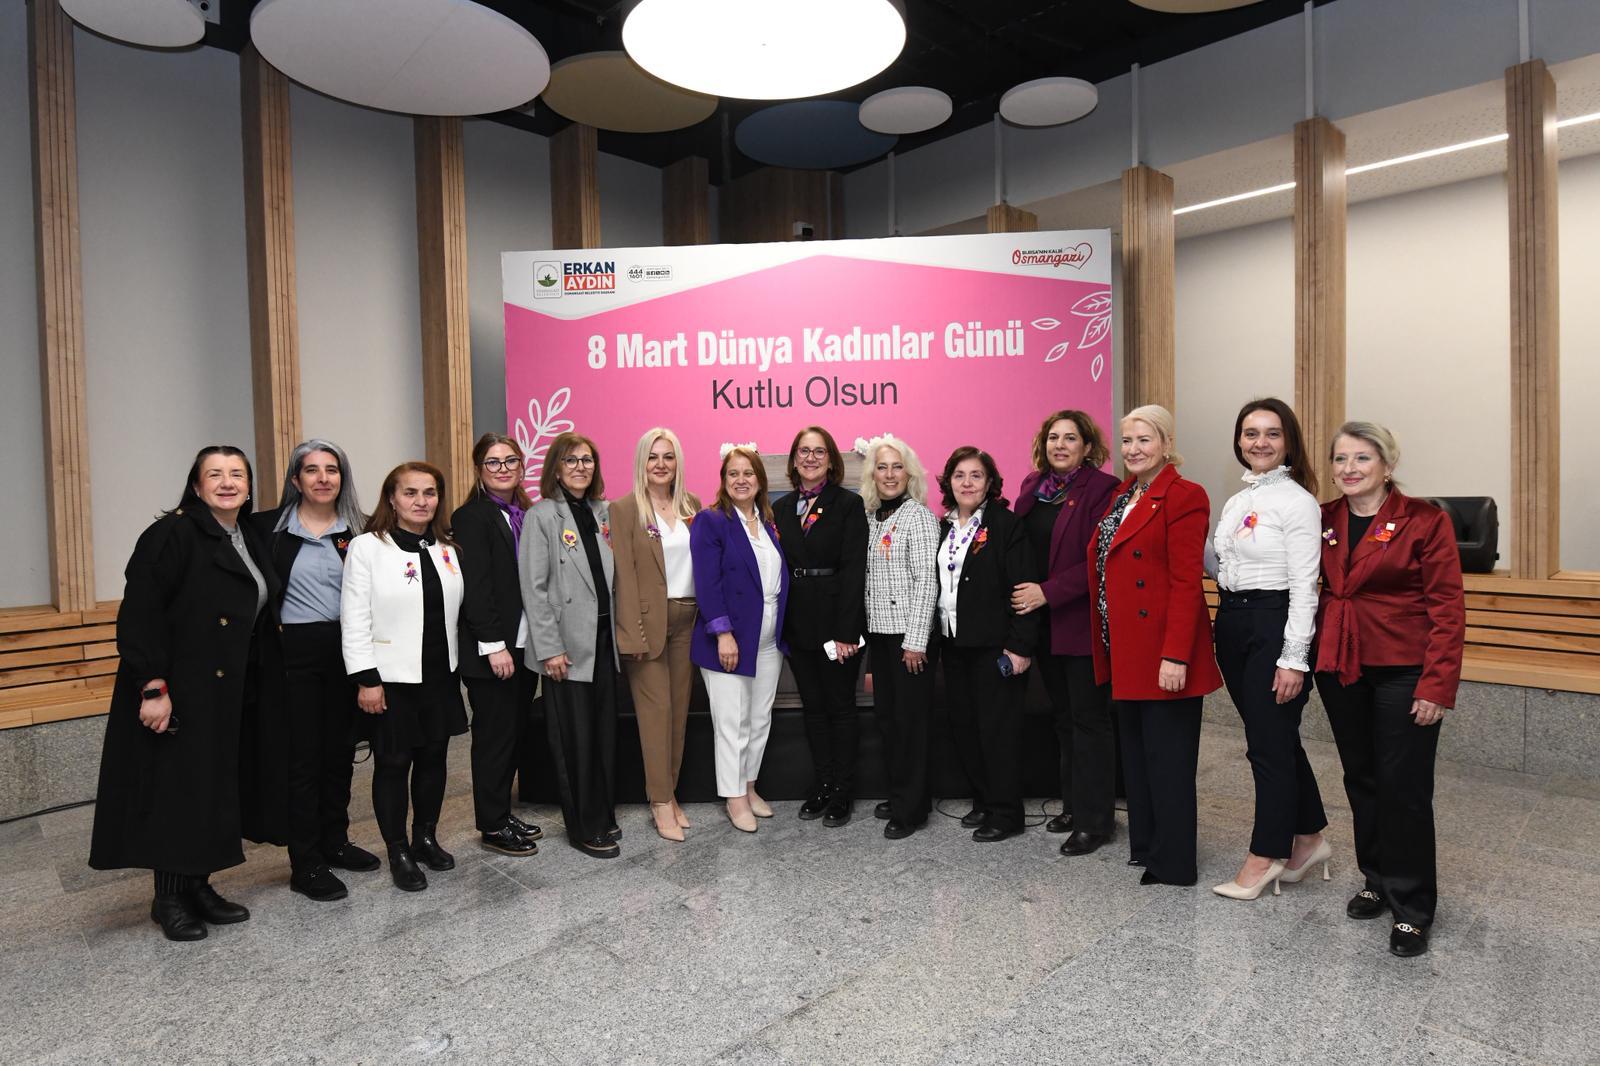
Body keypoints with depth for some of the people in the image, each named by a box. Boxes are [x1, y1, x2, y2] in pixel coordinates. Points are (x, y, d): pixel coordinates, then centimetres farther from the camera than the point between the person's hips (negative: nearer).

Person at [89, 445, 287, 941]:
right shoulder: (173, 533, -12)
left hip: (228, 693, 7)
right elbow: (139, 614, -17)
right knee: (175, 788, 3)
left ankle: (199, 886, 26)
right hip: (177, 690, -7)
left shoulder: (249, 542, 10)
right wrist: (153, 687, -23)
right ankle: (168, 897, 18)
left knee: (214, 786, 13)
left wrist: (252, 687, 11)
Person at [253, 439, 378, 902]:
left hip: (347, 650, 3)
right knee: (303, 755, 3)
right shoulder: (271, 526, -3)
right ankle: (305, 863, 16)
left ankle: (334, 841, 31)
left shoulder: (359, 529, 2)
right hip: (296, 651, -3)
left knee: (340, 749, 14)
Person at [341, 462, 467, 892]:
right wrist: (366, 679, -15)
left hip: (439, 675, 5)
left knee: (433, 758, 13)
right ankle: (399, 853, 20)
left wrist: (457, 665, 9)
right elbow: (355, 619, -11)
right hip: (392, 678, -5)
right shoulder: (367, 547, -8)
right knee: (393, 764, 5)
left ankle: (426, 838, 31)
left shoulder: (448, 550, 8)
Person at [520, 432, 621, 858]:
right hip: (568, 644, -5)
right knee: (575, 738, 3)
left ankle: (603, 814, 27)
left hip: (603, 638, 6)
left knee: (605, 730, 12)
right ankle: (584, 828, 16)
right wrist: (549, 648, -15)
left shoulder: (602, 512, 10)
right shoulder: (542, 516, -7)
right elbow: (534, 588, -11)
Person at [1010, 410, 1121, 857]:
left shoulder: (1101, 488, -11)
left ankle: (1096, 817, 14)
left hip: (1082, 620, -7)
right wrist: (1023, 595, 2)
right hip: (1042, 621, 7)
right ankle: (1073, 803, 30)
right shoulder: (1032, 485, 9)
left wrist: (1047, 592, -20)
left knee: (1089, 717, 2)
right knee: (1063, 715, 16)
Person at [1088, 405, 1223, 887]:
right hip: (1125, 651, 9)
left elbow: (1186, 583, -18)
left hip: (1162, 653, -8)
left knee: (1167, 756, 2)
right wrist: (1109, 645, 11)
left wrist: (1176, 656, -22)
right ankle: (1144, 845, 31)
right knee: (1135, 750, 17)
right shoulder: (1122, 496, 15)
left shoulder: (1184, 497, -11)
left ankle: (1173, 864, 16)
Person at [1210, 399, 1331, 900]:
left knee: (1269, 744, 1)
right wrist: (1226, 619, 7)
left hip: (1273, 625, -7)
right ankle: (1307, 839, 31)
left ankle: (1266, 856, 15)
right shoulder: (1236, 501, 12)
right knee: (1276, 738, 16)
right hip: (1232, 625, 8)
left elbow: (1304, 586, -14)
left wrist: (1293, 658, -16)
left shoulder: (1297, 500, -10)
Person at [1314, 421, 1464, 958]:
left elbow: (1448, 608, -10)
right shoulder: (1324, 520, 5)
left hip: (1402, 671, -4)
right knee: (1361, 779, 15)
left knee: (1404, 787, 1)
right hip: (1340, 668, 5)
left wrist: (1438, 686, -15)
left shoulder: (1425, 521, -8)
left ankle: (1411, 908, 16)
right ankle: (1378, 880, 33)